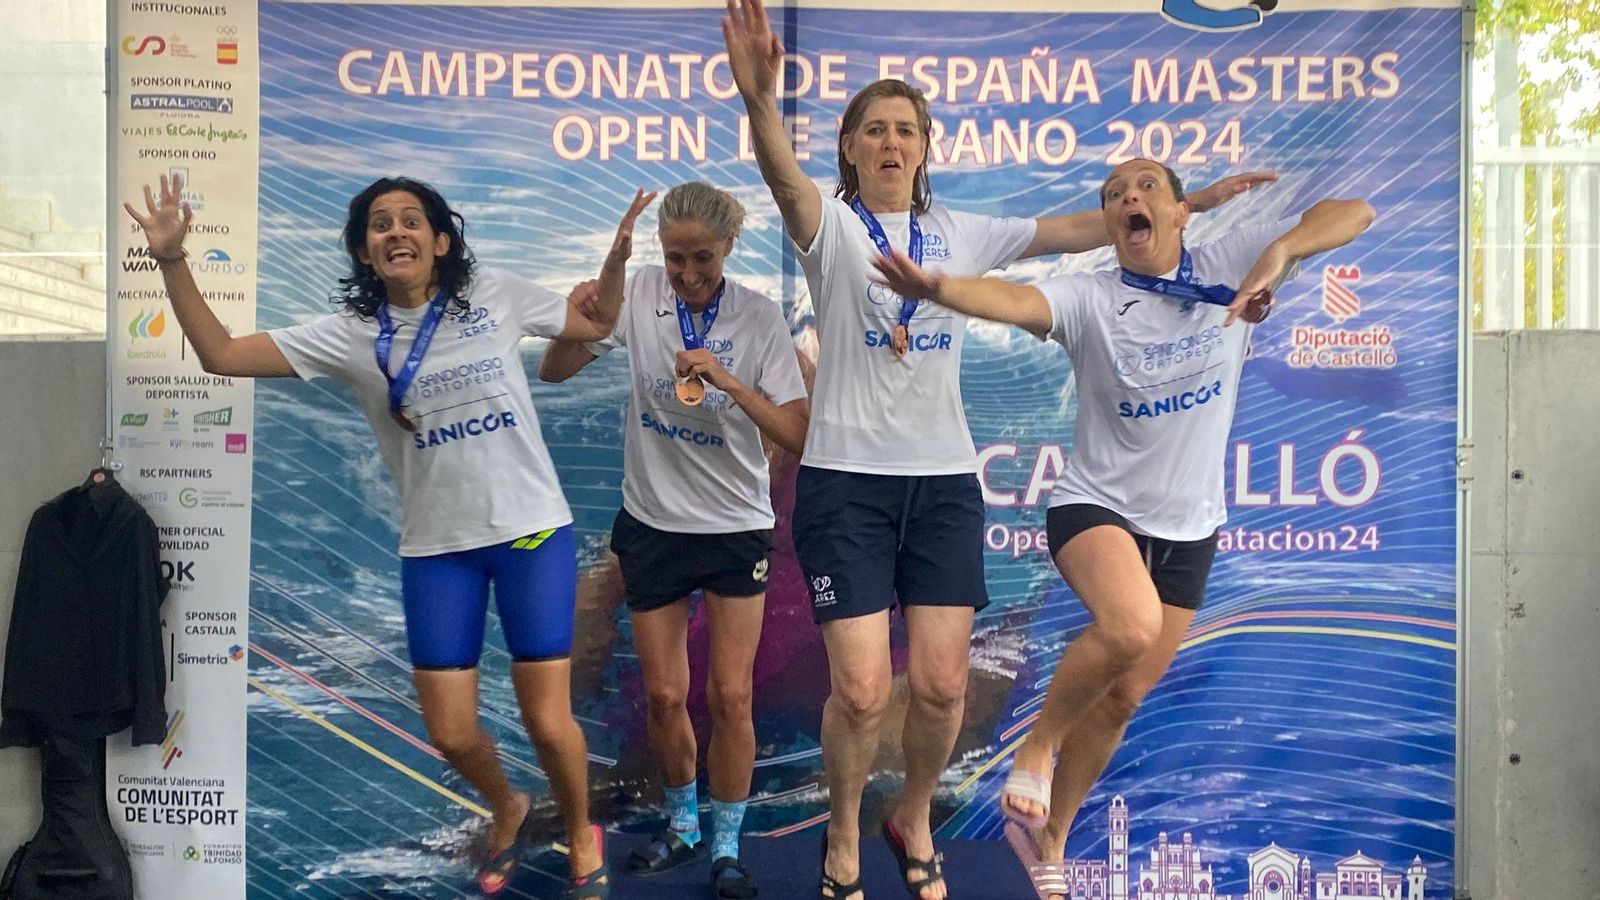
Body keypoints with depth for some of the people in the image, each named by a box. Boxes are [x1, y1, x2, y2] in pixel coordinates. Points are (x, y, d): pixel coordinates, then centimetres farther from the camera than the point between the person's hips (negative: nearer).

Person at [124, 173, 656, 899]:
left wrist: (619, 253, -6)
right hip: (436, 550, 2)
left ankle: (581, 836, 28)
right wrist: (171, 261, -12)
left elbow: (598, 326, 10)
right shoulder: (350, 334, 0)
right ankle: (509, 811, 38)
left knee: (547, 721, -3)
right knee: (450, 734, 3)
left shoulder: (497, 295, -1)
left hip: (533, 531, -2)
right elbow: (221, 356, -3)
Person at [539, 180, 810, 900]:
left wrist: (728, 381, -28)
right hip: (653, 523, 2)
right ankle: (682, 825, 31)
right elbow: (552, 374, -6)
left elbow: (798, 434, -15)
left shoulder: (760, 318, -11)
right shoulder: (640, 295, -8)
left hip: (736, 524, -1)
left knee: (729, 696, -2)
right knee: (664, 696, 7)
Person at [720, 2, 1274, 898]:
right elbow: (786, 178, -24)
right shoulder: (831, 226, -2)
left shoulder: (964, 233, 11)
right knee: (862, 690, -7)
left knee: (942, 685, 2)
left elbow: (1080, 229, 13)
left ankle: (915, 820, 30)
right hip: (847, 479, -3)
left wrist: (1194, 198, 9)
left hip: (944, 479, 4)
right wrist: (759, 96, -45)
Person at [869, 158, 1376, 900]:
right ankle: (1038, 744, -6)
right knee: (1130, 627, -34)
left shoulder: (1227, 266, -5)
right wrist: (938, 288, -54)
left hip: (1187, 526, 3)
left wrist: (1281, 253, -30)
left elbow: (1354, 213, -10)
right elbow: (1015, 301, -33)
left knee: (1123, 696, 9)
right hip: (1097, 504, -3)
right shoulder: (1089, 298, -12)